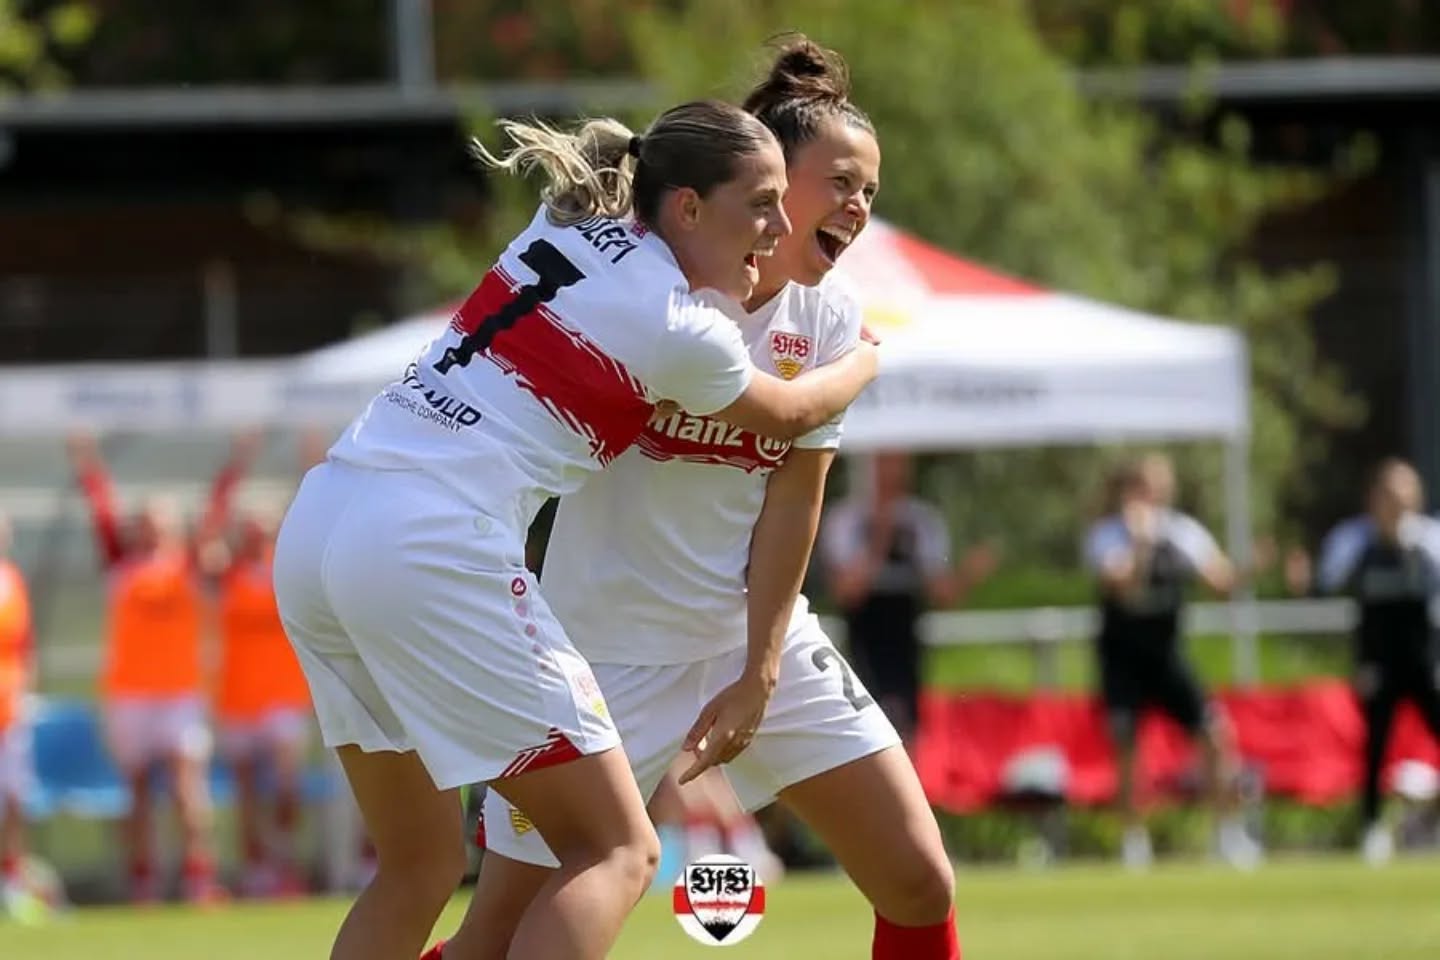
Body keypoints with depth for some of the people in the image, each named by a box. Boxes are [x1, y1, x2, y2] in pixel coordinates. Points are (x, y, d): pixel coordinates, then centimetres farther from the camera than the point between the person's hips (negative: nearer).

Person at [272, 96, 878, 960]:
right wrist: (865, 361, 40)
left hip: (316, 524, 8)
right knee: (616, 851, -2)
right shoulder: (684, 332, -2)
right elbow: (790, 414, 20)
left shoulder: (572, 222, 16)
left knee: (420, 867, 17)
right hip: (433, 543, -8)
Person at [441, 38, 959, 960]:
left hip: (759, 637, 5)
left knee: (921, 885, -2)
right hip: (609, 644, -5)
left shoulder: (831, 314, -2)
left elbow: (794, 495, -3)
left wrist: (759, 674, -8)